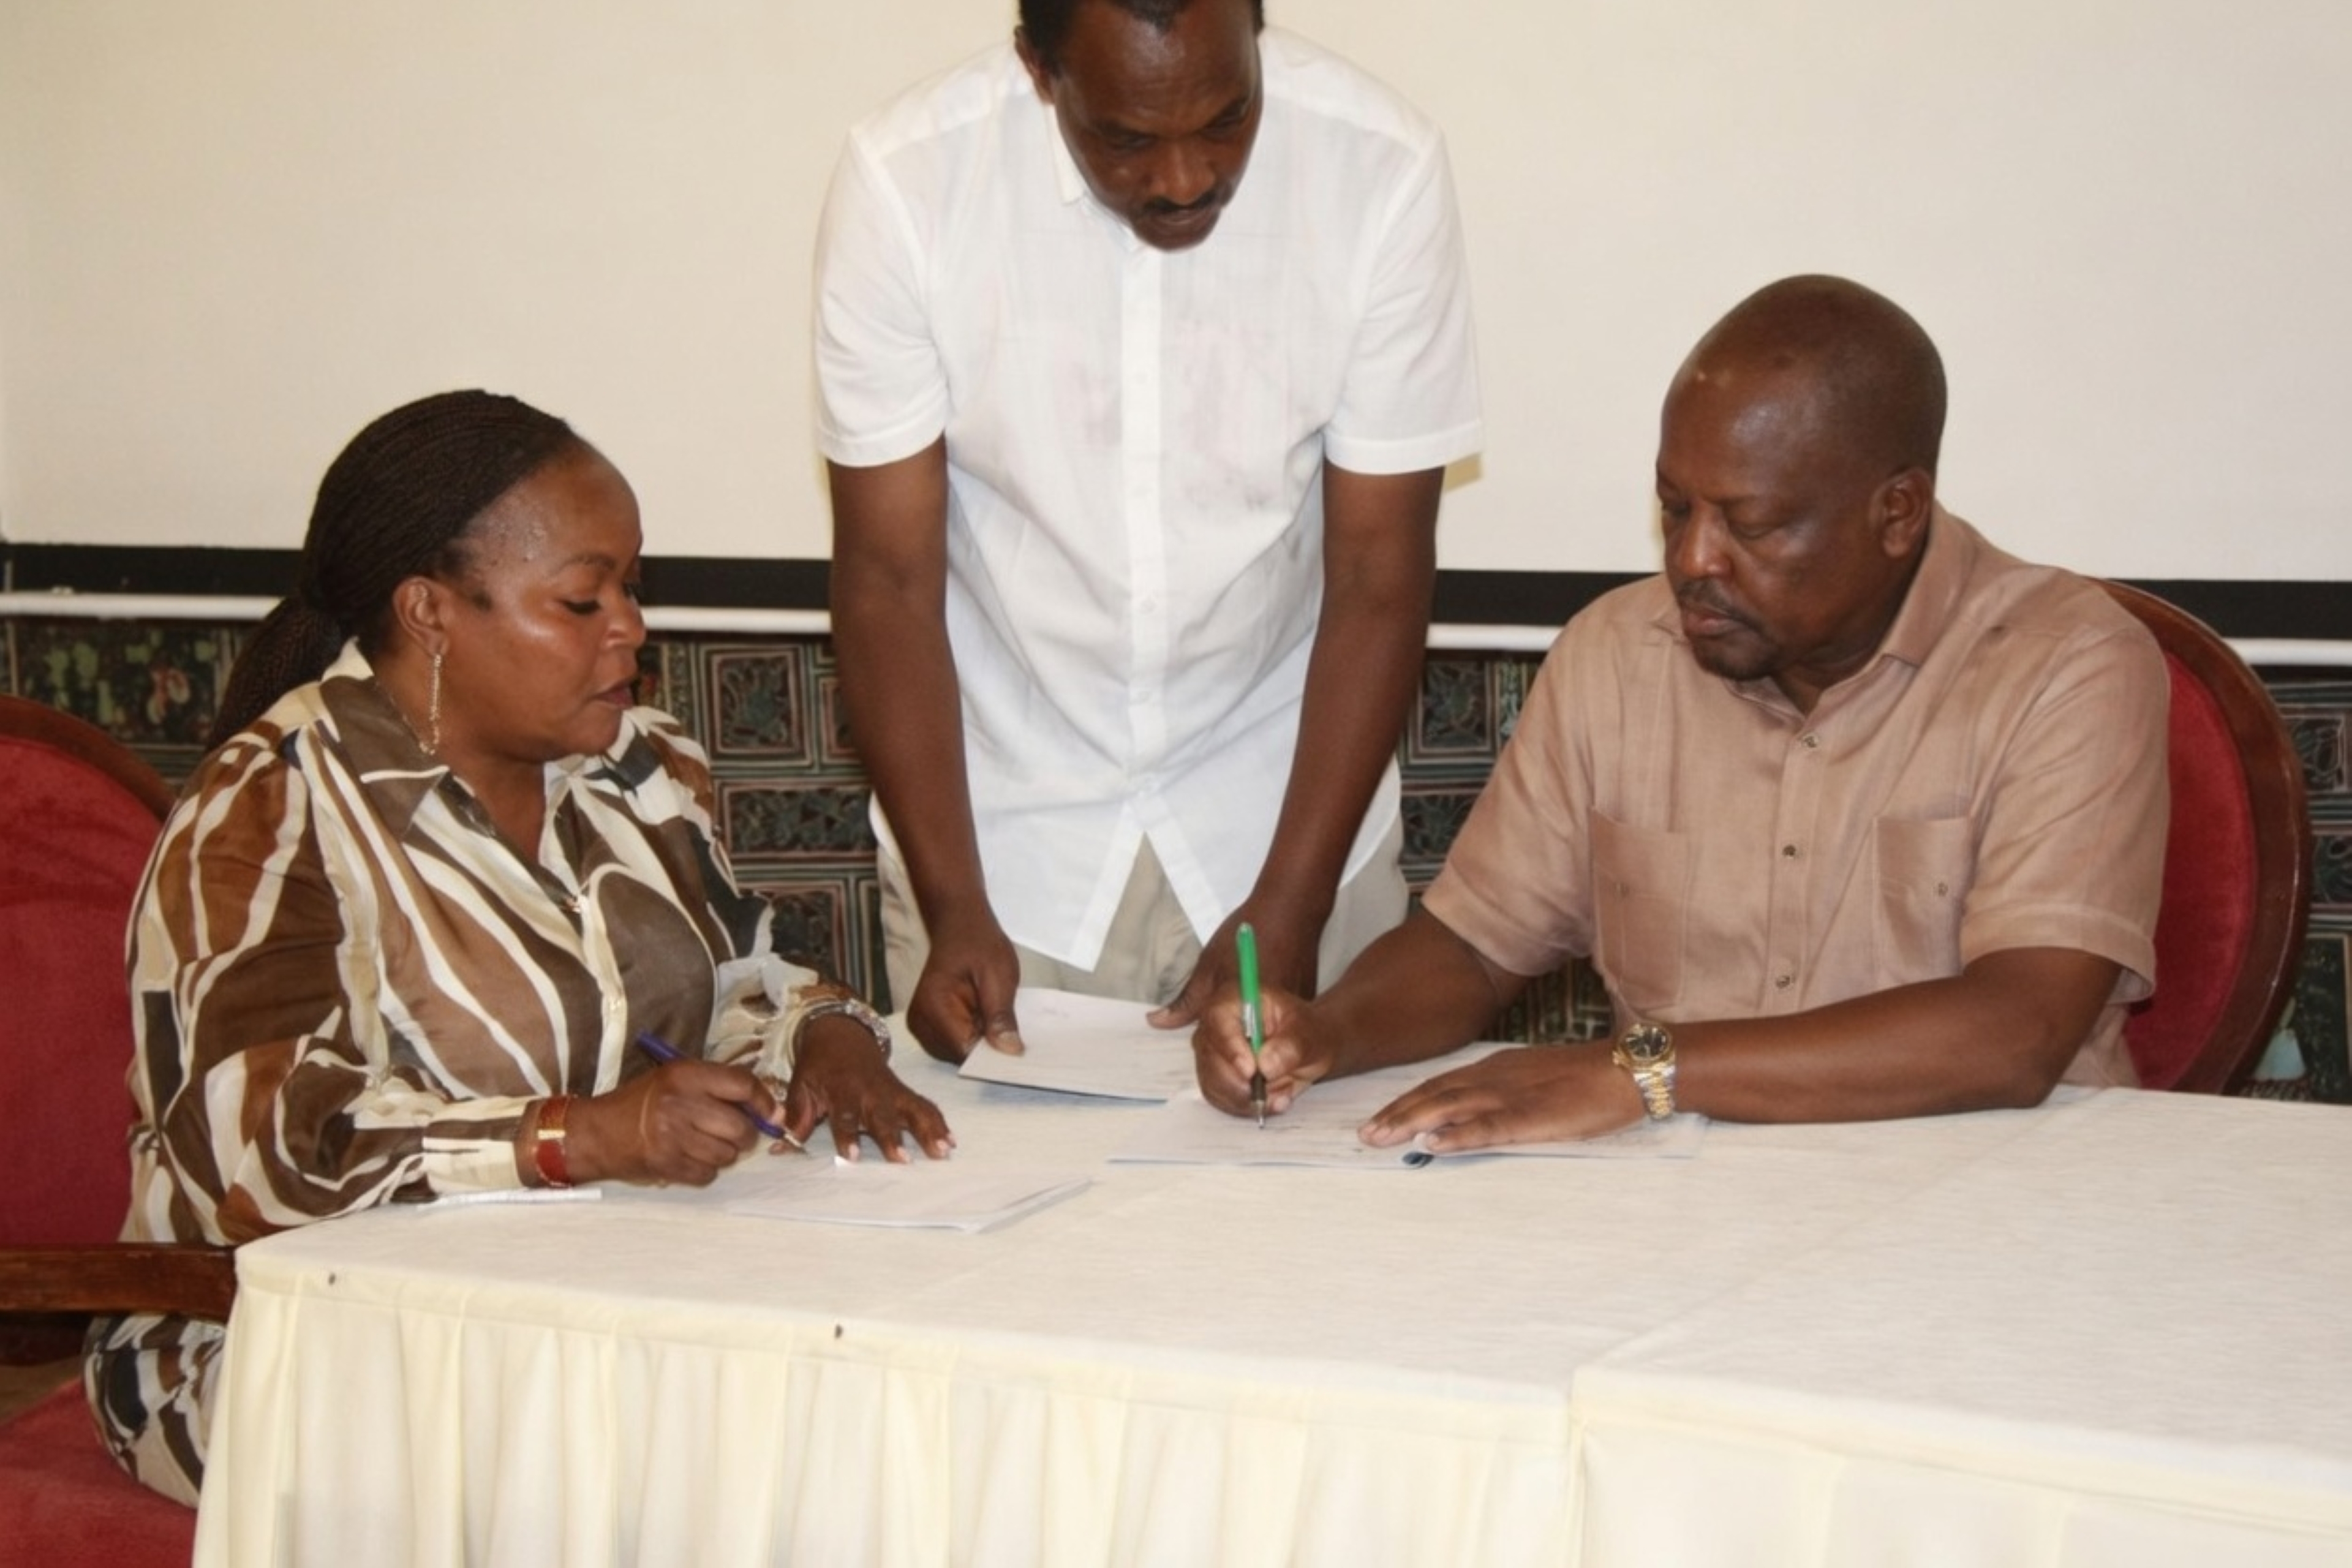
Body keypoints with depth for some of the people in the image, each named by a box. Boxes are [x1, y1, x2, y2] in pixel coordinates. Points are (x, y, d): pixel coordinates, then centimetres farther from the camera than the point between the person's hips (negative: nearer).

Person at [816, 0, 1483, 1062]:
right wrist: (953, 910, -19)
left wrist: (1291, 907, -16)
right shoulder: (906, 180, -18)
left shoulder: (1381, 171, -17)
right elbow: (888, 576, -12)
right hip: (997, 829, 0)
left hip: (1281, 814, 1)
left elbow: (1378, 576, -11)